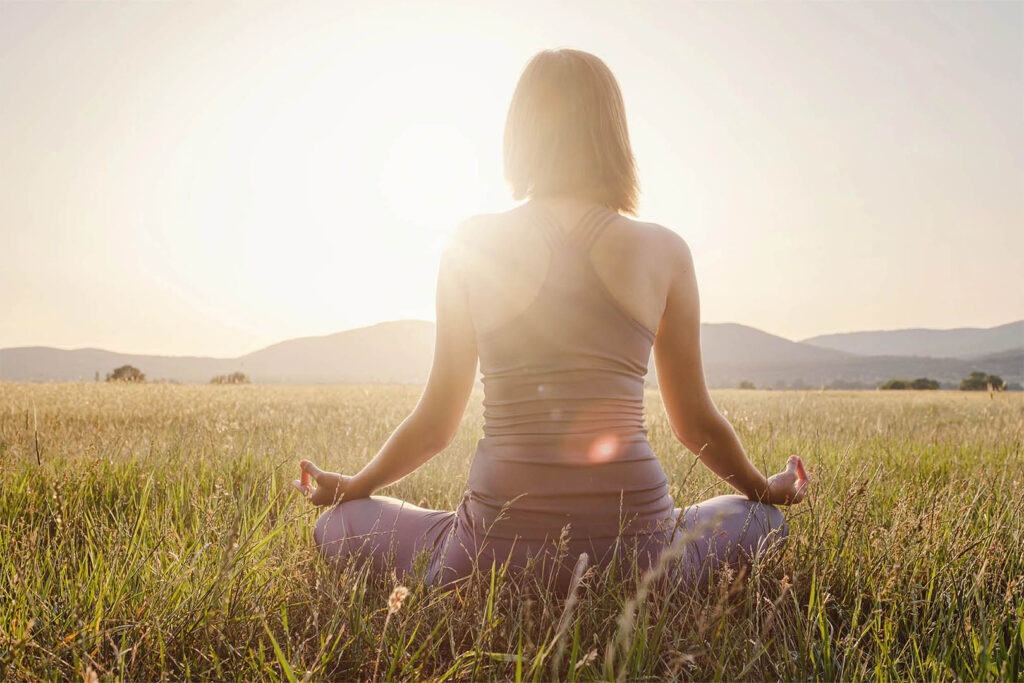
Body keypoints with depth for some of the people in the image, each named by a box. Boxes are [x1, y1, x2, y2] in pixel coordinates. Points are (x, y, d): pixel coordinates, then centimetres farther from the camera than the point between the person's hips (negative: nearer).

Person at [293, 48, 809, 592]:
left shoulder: (471, 246, -1)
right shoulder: (664, 252, 1)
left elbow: (436, 424, 6)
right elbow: (696, 424, 9)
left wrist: (348, 487, 26)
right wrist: (768, 492, 30)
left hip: (501, 551, -1)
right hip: (634, 553, 2)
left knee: (337, 525, 25)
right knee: (764, 521, 32)